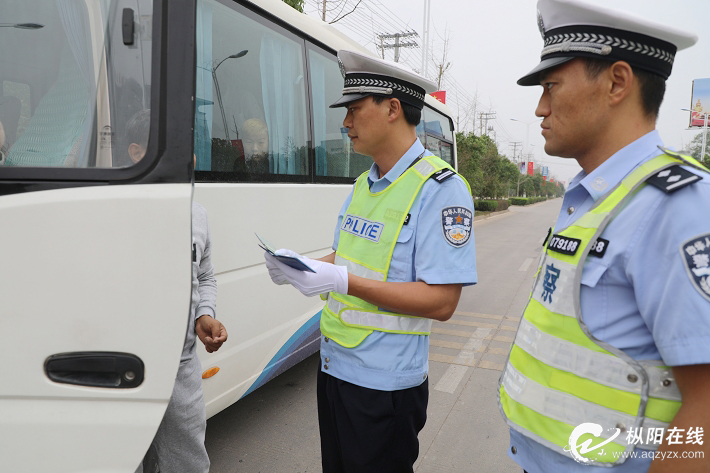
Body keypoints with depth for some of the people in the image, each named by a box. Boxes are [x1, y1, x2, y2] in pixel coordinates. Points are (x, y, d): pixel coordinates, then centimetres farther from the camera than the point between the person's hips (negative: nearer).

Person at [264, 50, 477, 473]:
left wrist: (343, 281, -27)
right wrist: (301, 265, -4)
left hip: (384, 383, -8)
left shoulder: (440, 188, -18)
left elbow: (441, 302, -23)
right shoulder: (364, 183, 9)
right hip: (334, 366, 8)